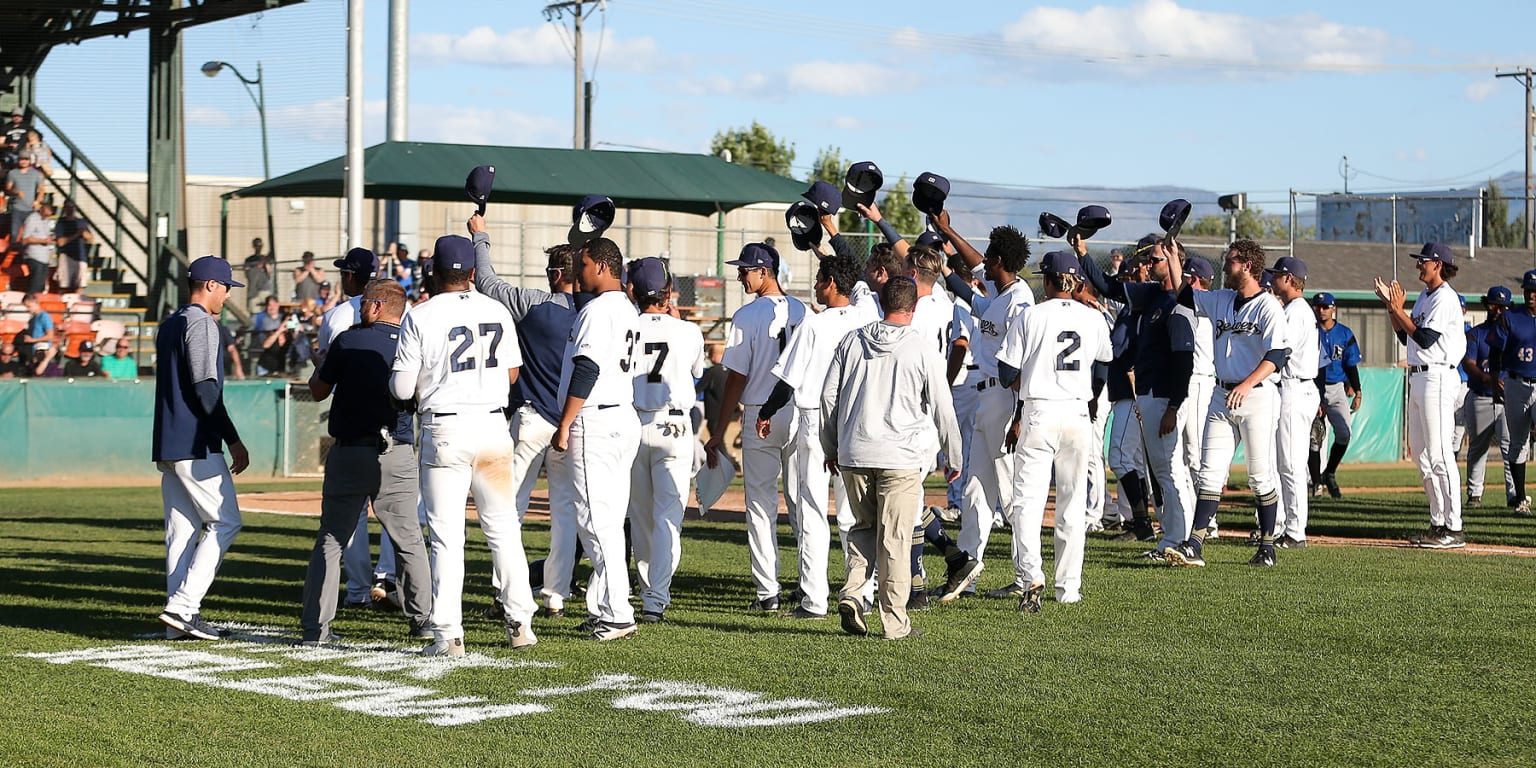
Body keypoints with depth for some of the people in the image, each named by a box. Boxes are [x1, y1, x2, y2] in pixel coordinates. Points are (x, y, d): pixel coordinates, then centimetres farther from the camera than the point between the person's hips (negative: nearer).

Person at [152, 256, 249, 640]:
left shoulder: (169, 324, 19)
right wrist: (233, 440, -17)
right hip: (196, 445, -9)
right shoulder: (201, 323, -10)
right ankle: (182, 606, -13)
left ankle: (180, 618, 7)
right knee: (225, 522, -5)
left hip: (167, 445, 9)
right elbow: (204, 388, -18)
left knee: (182, 529, 9)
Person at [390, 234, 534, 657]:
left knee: (447, 534, -1)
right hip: (493, 427, 3)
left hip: (444, 430, -3)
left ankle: (448, 634, -4)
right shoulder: (497, 311, 6)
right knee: (503, 527, 12)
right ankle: (520, 624, 15)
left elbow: (401, 389, -6)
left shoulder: (421, 317, -6)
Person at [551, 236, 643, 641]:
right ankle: (604, 608, 15)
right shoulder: (628, 310, 16)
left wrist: (564, 425, -16)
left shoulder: (597, 310, -13)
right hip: (625, 420, 10)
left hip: (594, 422, -10)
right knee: (609, 520, 12)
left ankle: (617, 614, -12)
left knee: (596, 519, -9)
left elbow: (586, 371, -19)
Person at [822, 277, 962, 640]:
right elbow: (942, 408, -1)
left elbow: (829, 396, 9)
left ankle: (852, 593, -2)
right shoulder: (922, 348, -4)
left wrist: (830, 448, 19)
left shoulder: (852, 341, 6)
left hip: (852, 455, 3)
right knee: (895, 538, 2)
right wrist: (953, 456, 11)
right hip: (900, 457, -3)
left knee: (863, 527, 18)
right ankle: (894, 621, 5)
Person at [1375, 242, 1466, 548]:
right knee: (1421, 453, 11)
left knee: (1439, 453, -12)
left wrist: (1398, 308, -15)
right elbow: (1406, 337, 19)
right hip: (1418, 378, 10)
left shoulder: (1445, 298, -12)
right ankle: (1438, 523, 17)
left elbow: (1425, 339, -19)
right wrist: (1389, 304, 11)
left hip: (1438, 378, -10)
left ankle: (1454, 530, -12)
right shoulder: (1424, 296, 18)